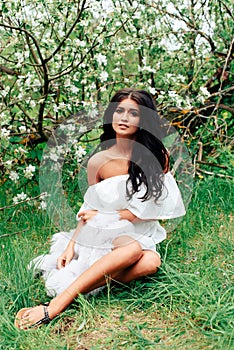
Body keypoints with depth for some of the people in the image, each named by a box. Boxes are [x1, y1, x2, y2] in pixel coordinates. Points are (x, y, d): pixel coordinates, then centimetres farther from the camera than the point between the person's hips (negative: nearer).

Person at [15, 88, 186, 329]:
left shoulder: (157, 157, -3)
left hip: (140, 234, 1)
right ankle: (56, 306, -35)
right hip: (101, 236, -1)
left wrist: (103, 216, -6)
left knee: (150, 262, -35)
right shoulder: (98, 162, -1)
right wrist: (71, 246, -7)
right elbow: (89, 211, 6)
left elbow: (148, 209, -4)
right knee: (134, 250, -37)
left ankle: (58, 301, -34)